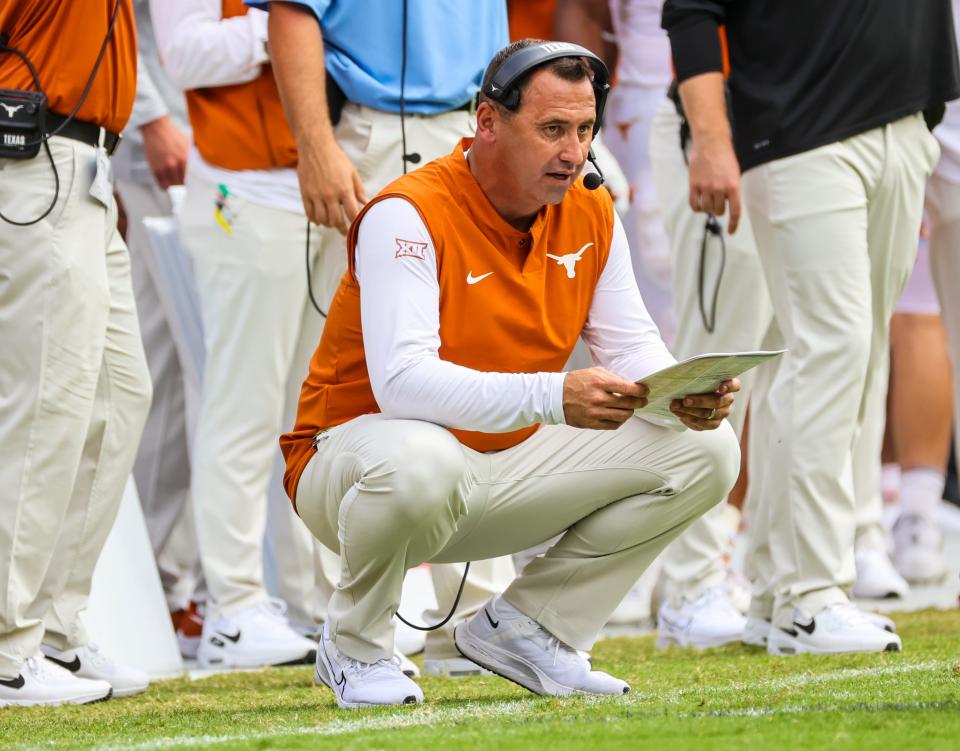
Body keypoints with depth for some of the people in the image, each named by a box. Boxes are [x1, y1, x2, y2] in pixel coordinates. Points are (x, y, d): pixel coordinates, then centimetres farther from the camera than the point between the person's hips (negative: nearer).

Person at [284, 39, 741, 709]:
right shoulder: (408, 214, -22)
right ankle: (355, 649, -11)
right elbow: (402, 380, -33)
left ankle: (523, 629, 5)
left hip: (508, 465, 7)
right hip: (360, 444, -7)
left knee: (706, 451, -5)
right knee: (417, 467, -44)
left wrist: (687, 395, -23)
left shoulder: (591, 214, -1)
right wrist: (555, 397, -45)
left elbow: (631, 344, 3)